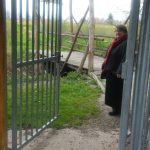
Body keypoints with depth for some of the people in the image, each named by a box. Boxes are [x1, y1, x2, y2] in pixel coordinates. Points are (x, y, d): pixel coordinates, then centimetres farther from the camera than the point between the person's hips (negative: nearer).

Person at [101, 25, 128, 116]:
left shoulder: (125, 44, -19)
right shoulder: (116, 42, 10)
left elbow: (125, 59, -25)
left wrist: (120, 72, -28)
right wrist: (105, 66, 19)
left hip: (117, 72, -9)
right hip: (111, 70, 9)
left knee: (117, 91, 2)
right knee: (112, 90, 19)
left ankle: (117, 110, 16)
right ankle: (115, 106, 34)